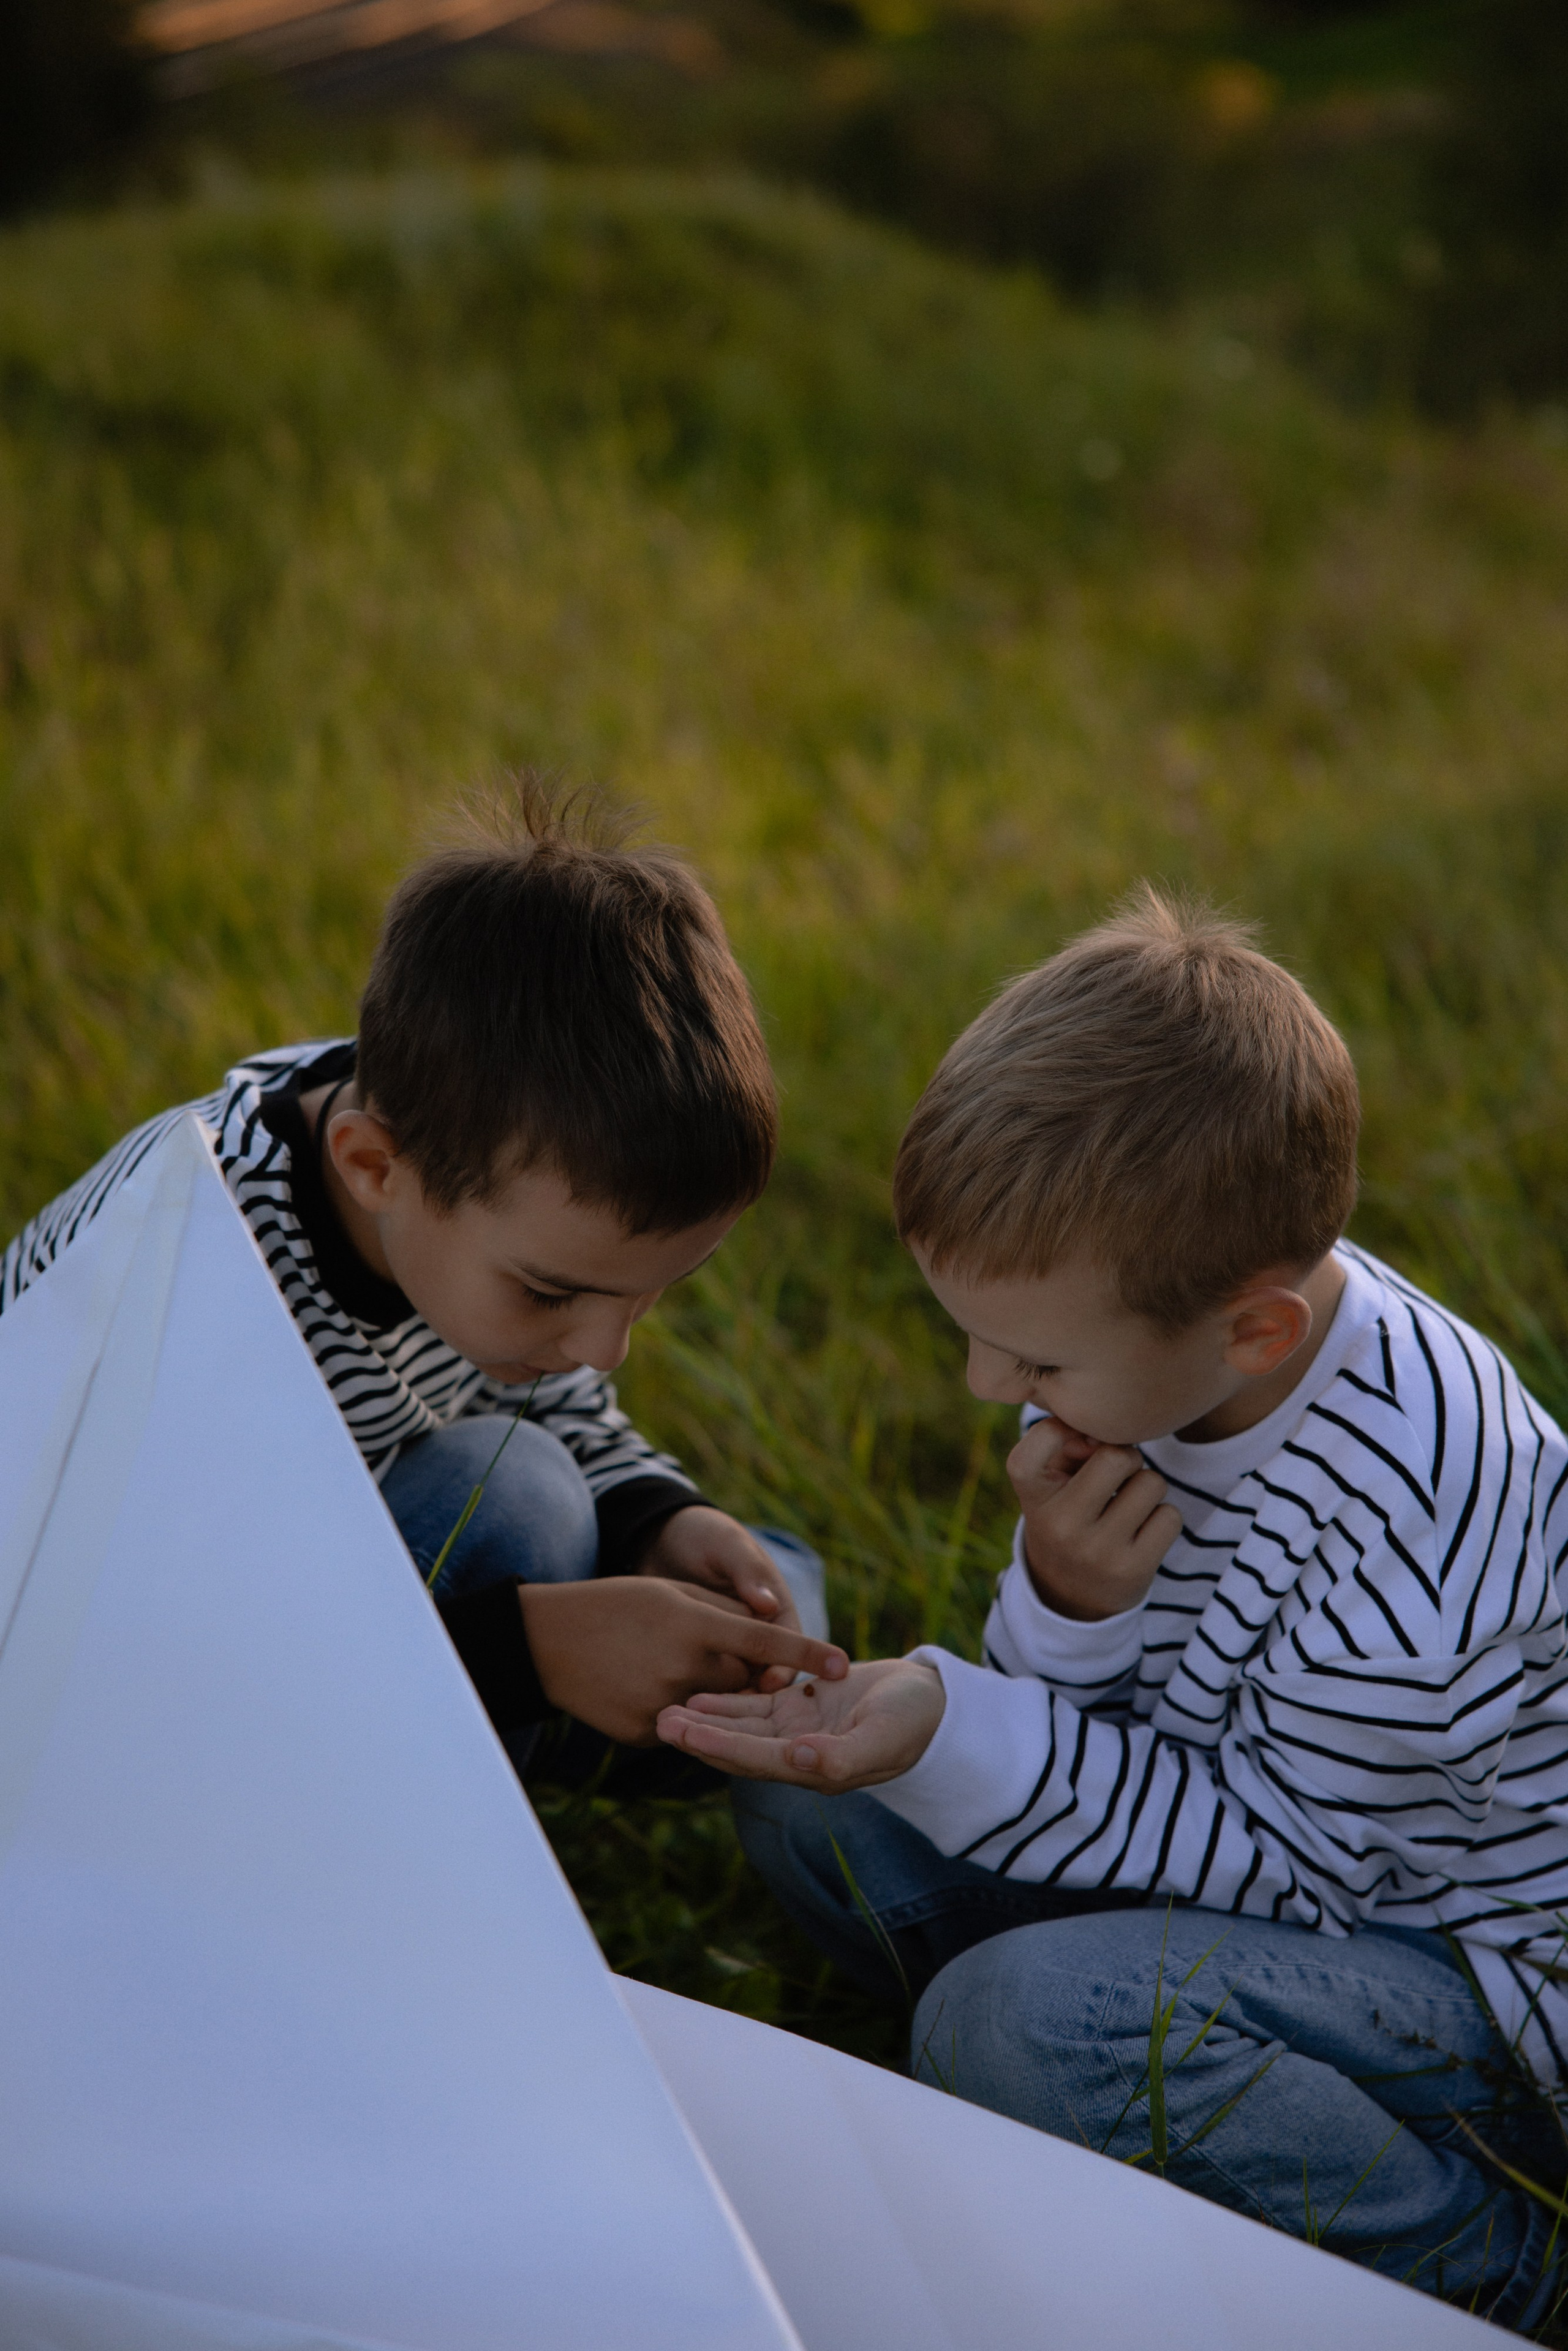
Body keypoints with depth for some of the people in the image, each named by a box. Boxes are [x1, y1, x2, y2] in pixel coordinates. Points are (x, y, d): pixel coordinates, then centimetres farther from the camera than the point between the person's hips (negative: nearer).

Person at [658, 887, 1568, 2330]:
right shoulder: (1148, 1334, -11)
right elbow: (1072, 1731, -1)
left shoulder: (1415, 1513, -33)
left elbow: (1278, 1861, -24)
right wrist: (1068, 1604, -25)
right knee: (812, 1806, -1)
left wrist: (952, 1737, -33)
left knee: (1026, 2015, -31)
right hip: (1278, 1835, 8)